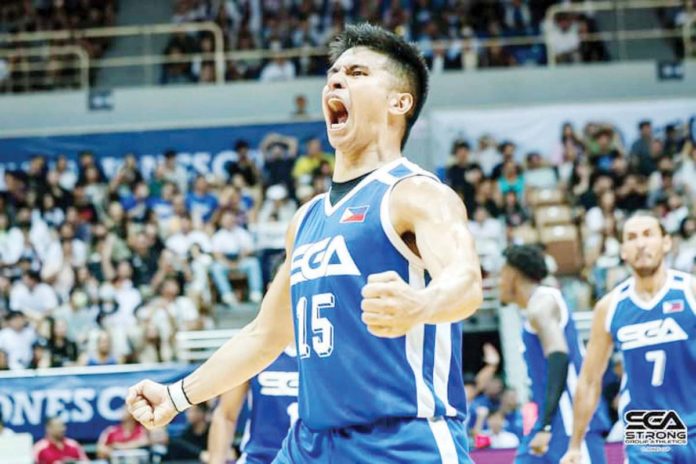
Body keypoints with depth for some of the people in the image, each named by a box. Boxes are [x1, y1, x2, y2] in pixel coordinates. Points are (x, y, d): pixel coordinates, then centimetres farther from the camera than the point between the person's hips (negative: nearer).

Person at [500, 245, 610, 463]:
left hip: (571, 421, -10)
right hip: (555, 422, 10)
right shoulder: (539, 305, 20)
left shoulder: (541, 304, -11)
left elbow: (559, 359, -24)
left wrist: (546, 426, -29)